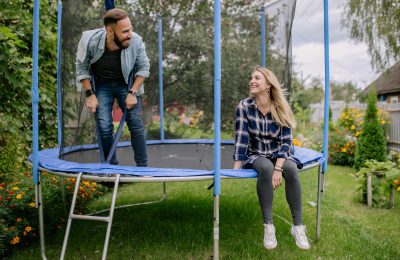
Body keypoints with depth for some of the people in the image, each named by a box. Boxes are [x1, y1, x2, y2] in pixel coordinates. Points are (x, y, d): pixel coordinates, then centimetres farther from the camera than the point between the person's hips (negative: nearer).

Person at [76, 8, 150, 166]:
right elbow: (82, 69, -9)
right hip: (101, 85, 0)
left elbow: (143, 68, -10)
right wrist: (90, 94, -12)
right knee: (104, 128, -6)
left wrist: (133, 93, -15)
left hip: (127, 84, 0)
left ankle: (143, 167, 8)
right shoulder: (90, 40, -27)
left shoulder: (136, 41, -27)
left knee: (136, 125, -4)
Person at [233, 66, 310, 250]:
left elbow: (286, 141, -13)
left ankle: (298, 226, -21)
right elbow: (241, 140, -14)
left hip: (278, 155, 1)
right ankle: (268, 226, -26)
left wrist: (278, 168, -27)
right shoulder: (244, 106, -12)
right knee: (265, 167, -36)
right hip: (255, 156, -1)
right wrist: (235, 170, -22)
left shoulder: (281, 109, -10)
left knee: (291, 169, -32)